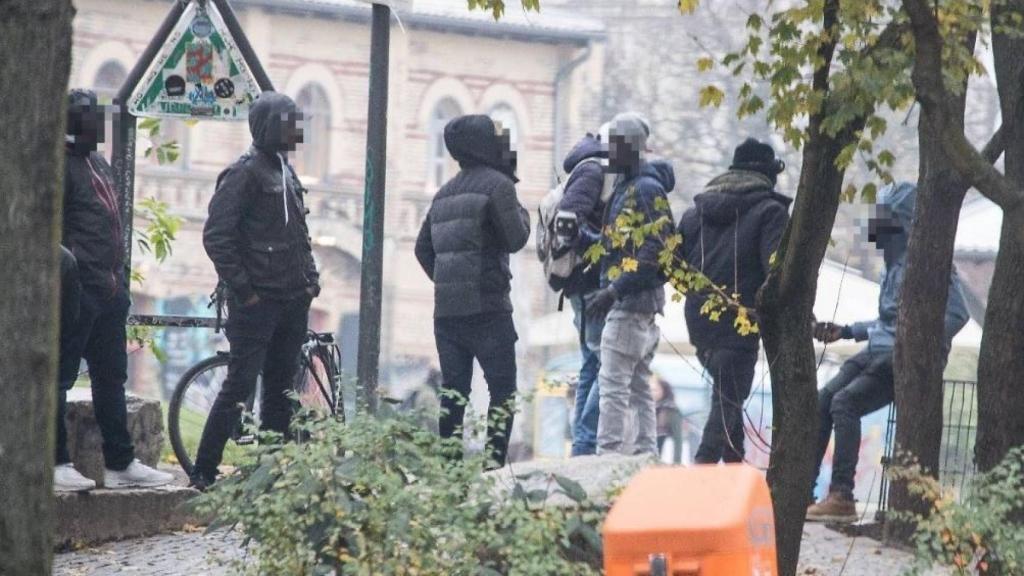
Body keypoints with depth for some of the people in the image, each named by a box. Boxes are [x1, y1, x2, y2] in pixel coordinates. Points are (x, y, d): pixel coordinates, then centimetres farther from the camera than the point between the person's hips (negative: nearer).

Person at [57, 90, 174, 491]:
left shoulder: (98, 164, 18)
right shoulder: (60, 166, -12)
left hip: (108, 290, 10)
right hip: (77, 292, -10)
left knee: (111, 378, 13)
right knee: (60, 377, -2)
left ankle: (120, 464, 18)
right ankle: (56, 464, 2)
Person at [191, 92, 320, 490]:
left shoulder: (286, 172, 16)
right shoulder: (245, 173, -10)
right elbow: (216, 236, -15)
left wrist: (311, 278, 14)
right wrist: (242, 289, -16)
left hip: (292, 302, 8)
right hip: (257, 303, -8)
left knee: (281, 388, 10)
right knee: (240, 386, -9)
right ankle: (204, 471, -6)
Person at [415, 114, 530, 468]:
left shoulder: (446, 193, 17)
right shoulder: (497, 184, -6)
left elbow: (423, 248, 19)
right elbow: (515, 239, -10)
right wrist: (522, 212, 7)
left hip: (446, 310, 7)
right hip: (487, 307, -7)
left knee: (453, 391, 9)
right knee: (503, 391, -3)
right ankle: (494, 462, -11)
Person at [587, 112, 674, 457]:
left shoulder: (647, 189, -13)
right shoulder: (626, 187, 18)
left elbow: (655, 251, -21)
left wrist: (613, 290, -25)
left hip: (632, 300, -10)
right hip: (635, 302, 10)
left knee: (613, 383, -13)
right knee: (639, 385, 12)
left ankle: (608, 454, -15)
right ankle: (646, 454, 15)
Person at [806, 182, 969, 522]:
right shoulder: (895, 264, 20)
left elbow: (957, 314, -18)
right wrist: (845, 332, 24)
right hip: (879, 353, 9)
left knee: (845, 403, -23)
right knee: (823, 401, -4)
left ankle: (842, 497, -24)